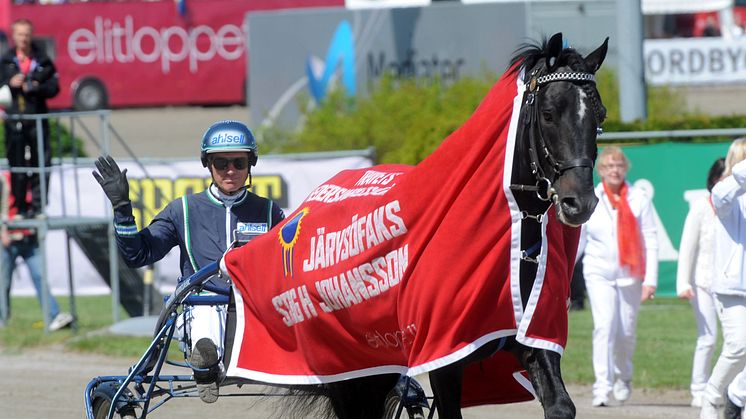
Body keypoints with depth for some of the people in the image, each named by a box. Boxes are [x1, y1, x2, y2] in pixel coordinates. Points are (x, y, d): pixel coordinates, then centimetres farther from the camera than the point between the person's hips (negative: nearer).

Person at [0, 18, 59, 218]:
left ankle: (38, 205, 3)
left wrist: (36, 88, -12)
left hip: (38, 118, 0)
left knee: (41, 163, -4)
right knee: (17, 167, 1)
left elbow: (54, 87, 5)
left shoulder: (43, 61, 6)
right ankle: (21, 207, 8)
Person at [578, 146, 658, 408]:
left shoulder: (639, 199, 1)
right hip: (599, 273, -1)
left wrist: (650, 280, -7)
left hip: (630, 275, 1)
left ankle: (623, 376, 33)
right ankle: (602, 386, -19)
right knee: (604, 326, -16)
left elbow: (651, 241, 0)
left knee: (626, 332, 6)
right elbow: (577, 240, 10)